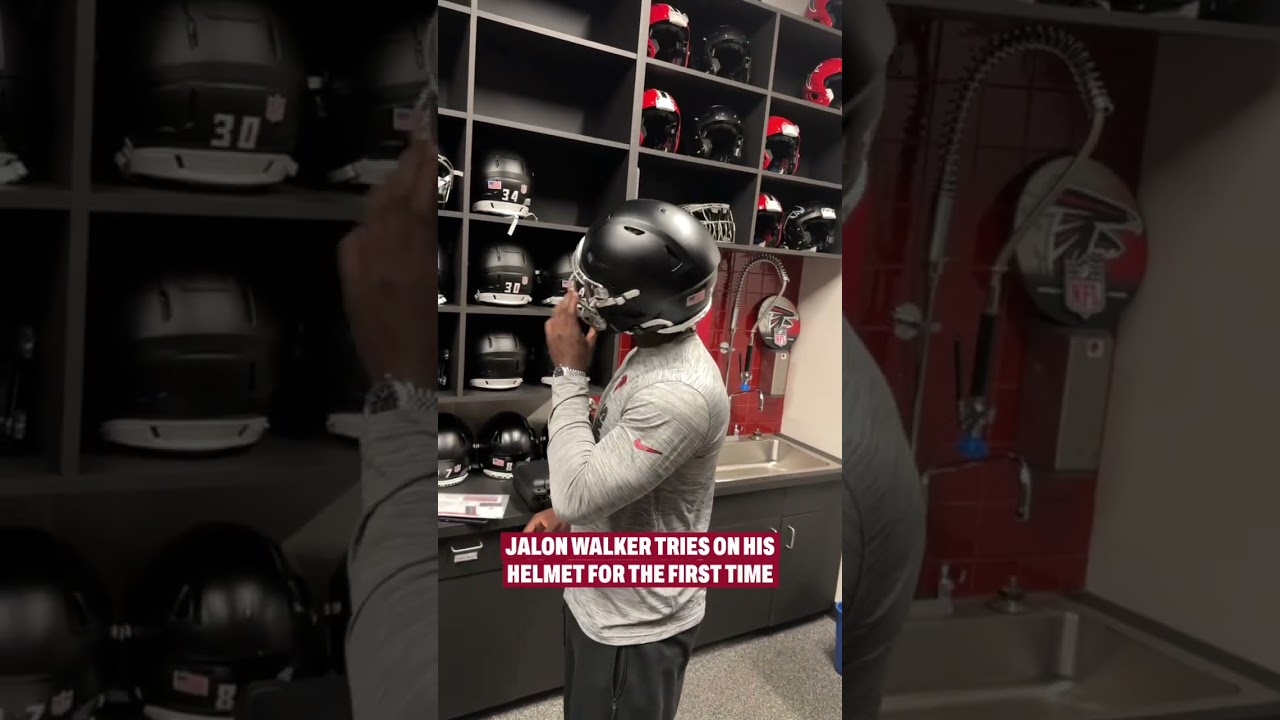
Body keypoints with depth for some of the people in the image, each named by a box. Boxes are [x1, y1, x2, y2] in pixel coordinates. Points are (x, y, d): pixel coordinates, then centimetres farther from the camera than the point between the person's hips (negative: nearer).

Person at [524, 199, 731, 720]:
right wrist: (565, 512, 2)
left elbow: (579, 492, -32)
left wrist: (569, 373, -24)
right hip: (598, 599, 9)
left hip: (635, 621, -9)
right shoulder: (651, 353, 1)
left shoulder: (681, 392, -31)